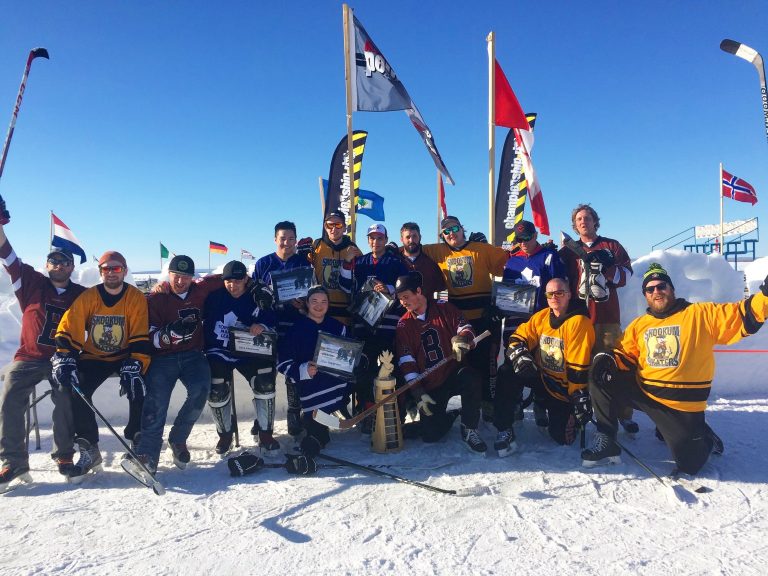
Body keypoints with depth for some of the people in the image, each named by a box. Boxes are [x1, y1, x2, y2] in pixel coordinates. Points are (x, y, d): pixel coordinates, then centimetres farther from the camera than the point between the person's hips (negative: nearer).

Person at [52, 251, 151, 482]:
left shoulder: (136, 298, -10)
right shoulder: (87, 297, -4)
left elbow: (141, 338, -15)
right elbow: (68, 330, -9)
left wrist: (135, 366, -25)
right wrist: (64, 360, -24)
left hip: (125, 357, -2)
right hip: (93, 358, 2)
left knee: (137, 389, -28)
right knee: (76, 391, -21)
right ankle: (89, 451, -6)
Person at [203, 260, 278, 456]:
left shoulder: (259, 295, -3)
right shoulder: (214, 295, -4)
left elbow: (274, 317, -3)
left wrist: (263, 325, -21)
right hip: (219, 351, 0)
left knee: (265, 384, -18)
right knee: (217, 392, -17)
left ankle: (265, 434, -1)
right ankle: (225, 433, 11)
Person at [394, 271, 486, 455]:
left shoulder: (444, 308, 2)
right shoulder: (403, 325, 3)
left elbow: (465, 327, -6)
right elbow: (406, 361, -4)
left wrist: (461, 339, -31)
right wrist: (418, 393, -13)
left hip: (453, 374, -1)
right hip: (429, 386, 1)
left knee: (471, 378, -35)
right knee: (431, 434, -13)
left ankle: (469, 431, -14)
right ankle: (449, 416, 22)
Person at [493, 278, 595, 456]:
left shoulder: (579, 322, -19)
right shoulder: (541, 317, 0)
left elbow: (578, 366, -21)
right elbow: (519, 337, -2)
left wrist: (580, 399, -20)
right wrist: (520, 355, -24)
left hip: (564, 387, -4)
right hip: (541, 377, 5)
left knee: (561, 437, -11)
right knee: (508, 372, -21)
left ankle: (565, 413, 26)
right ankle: (504, 430, -15)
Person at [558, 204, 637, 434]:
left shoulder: (612, 246, 13)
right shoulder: (568, 251, 15)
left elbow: (626, 272, 4)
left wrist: (605, 269, -11)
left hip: (608, 315, 0)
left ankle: (624, 414, 6)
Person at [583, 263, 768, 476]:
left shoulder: (701, 314, -3)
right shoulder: (638, 324, 9)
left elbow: (743, 316, -10)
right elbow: (626, 356, 10)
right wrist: (609, 360, -13)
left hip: (683, 405, -3)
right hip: (642, 393, 4)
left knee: (690, 464, -1)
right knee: (603, 376, -15)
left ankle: (705, 438, 37)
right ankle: (606, 442, -6)